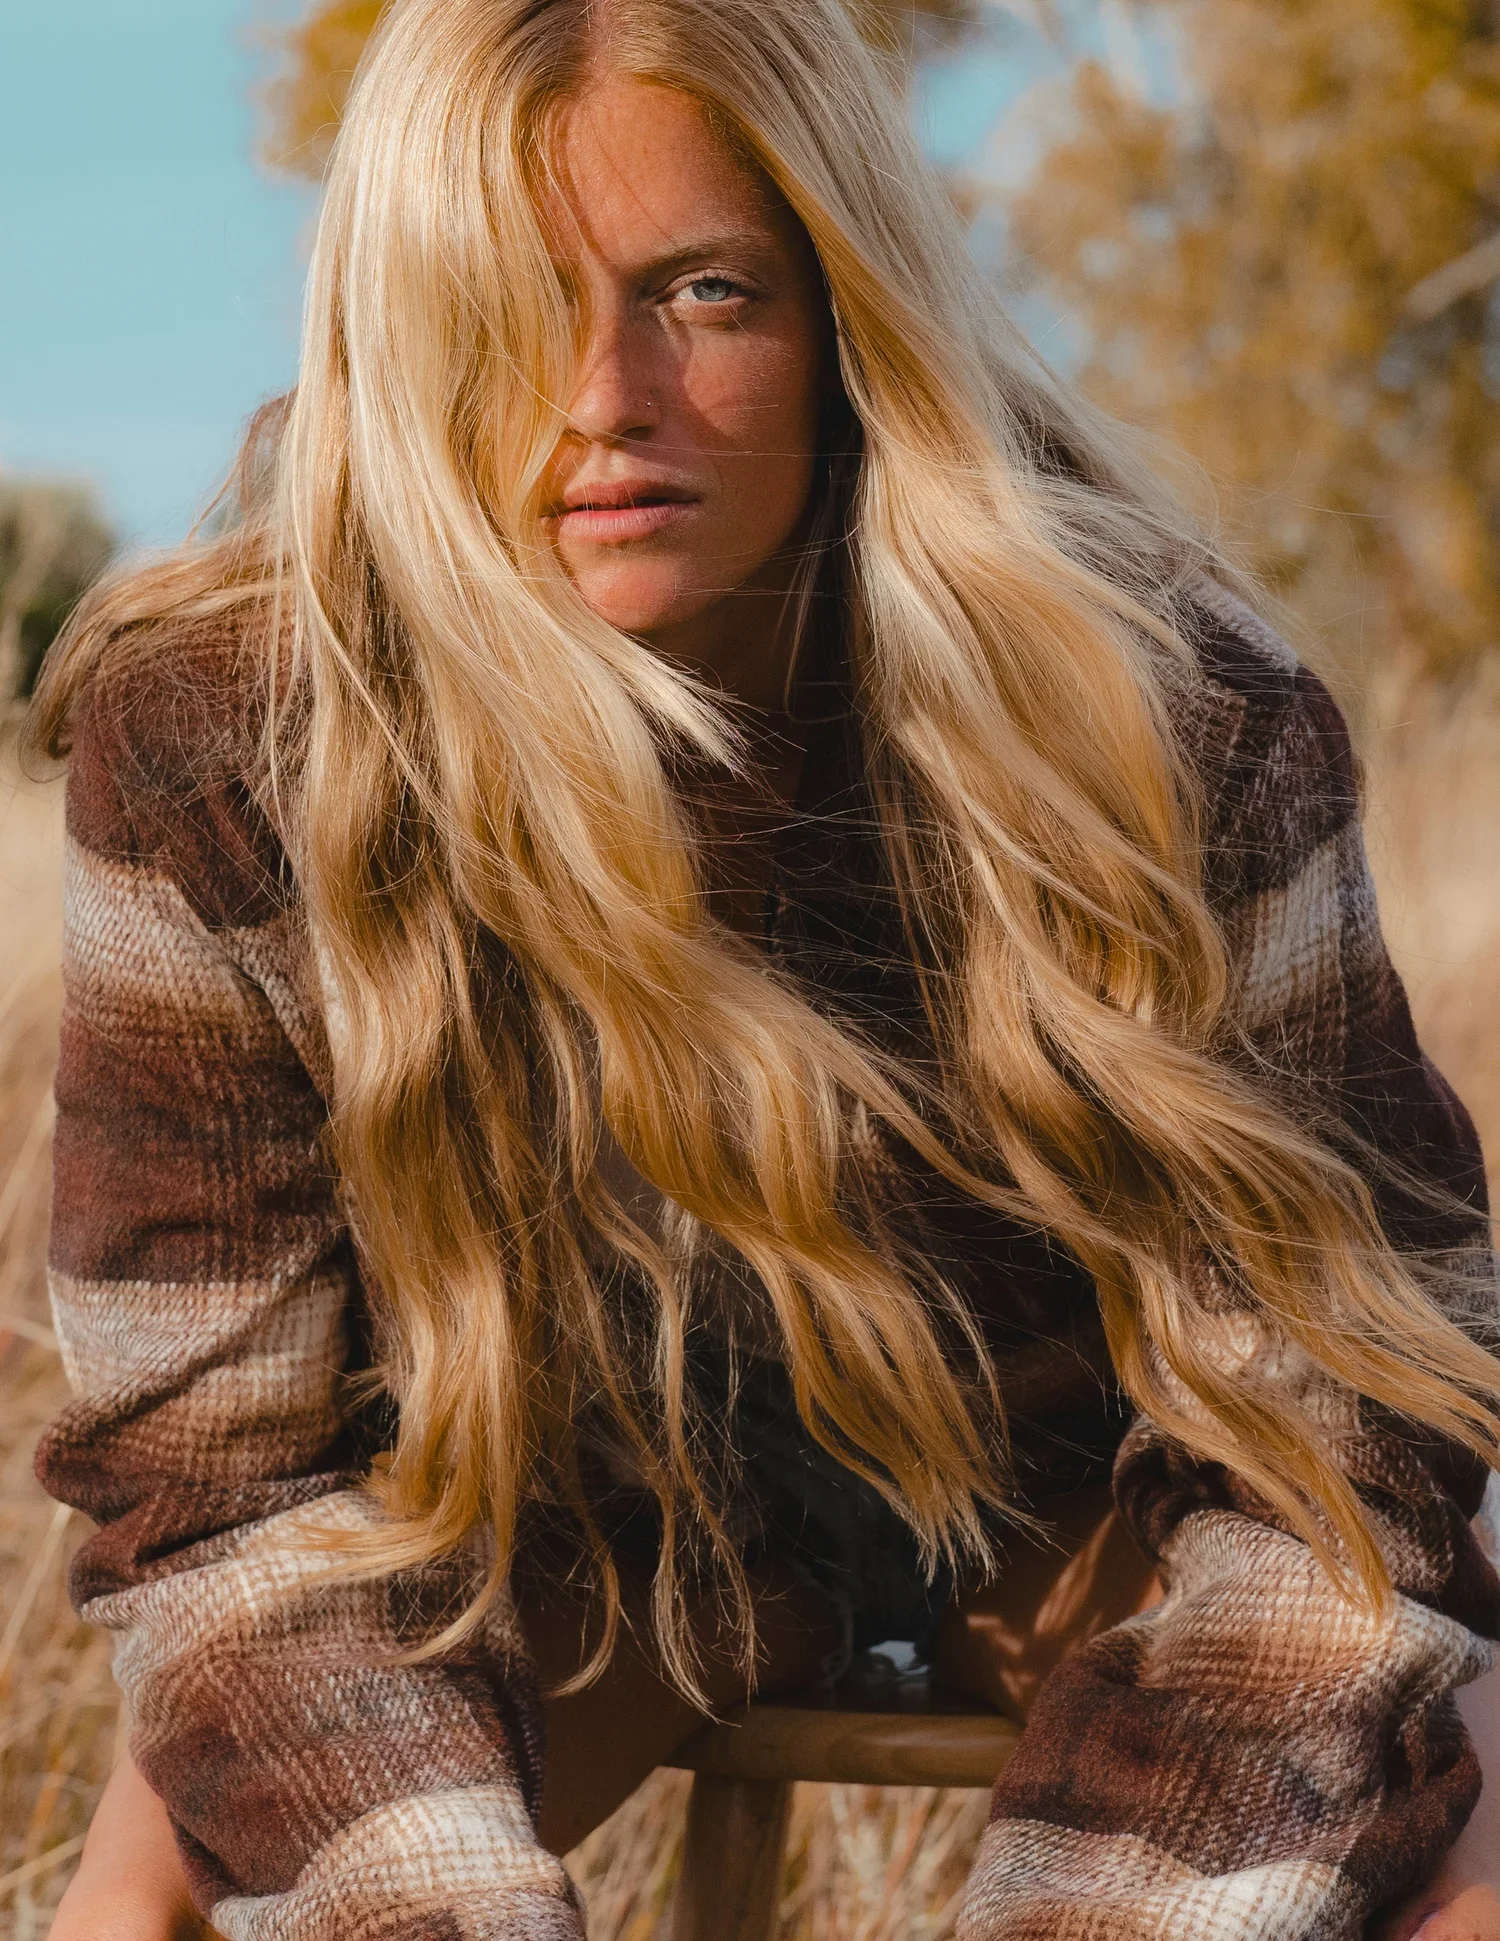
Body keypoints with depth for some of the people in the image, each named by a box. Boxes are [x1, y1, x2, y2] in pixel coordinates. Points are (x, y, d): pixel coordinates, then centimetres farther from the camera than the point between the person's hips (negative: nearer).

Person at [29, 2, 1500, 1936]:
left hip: (1080, 1493, 0)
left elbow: (1329, 1405, -18)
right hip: (571, 1496, 0)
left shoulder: (1170, 733, -24)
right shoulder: (211, 744, -22)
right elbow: (222, 1454, -17)